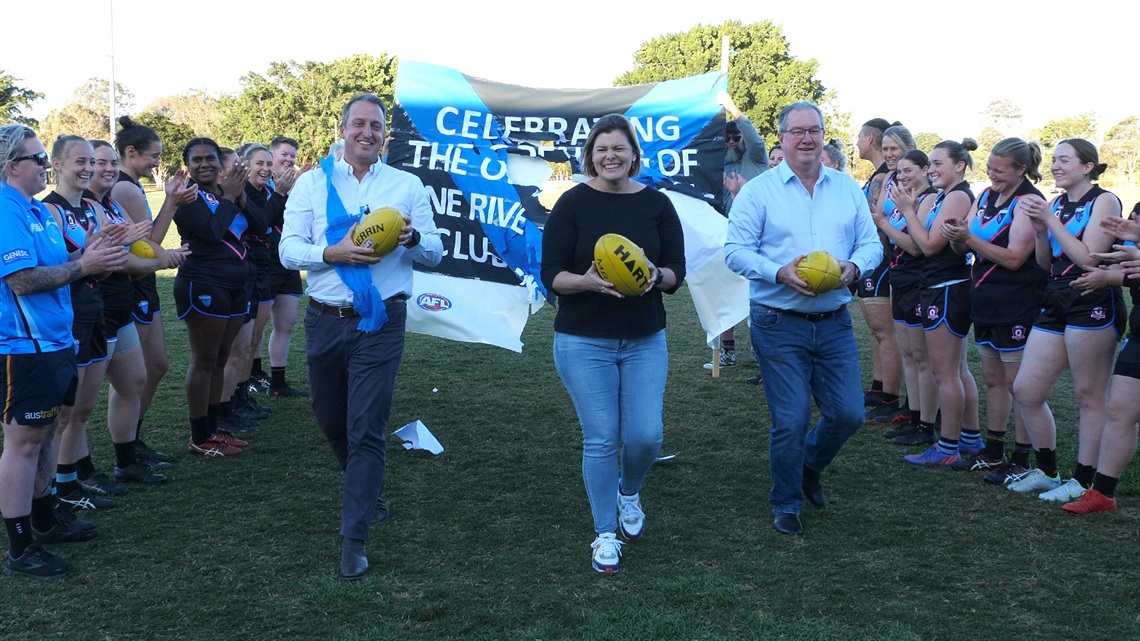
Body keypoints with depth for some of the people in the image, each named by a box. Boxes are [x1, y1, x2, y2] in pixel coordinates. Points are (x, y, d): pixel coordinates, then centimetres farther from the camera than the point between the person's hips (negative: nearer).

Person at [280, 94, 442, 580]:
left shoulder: (408, 186, 6)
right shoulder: (312, 183, 6)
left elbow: (435, 253, 4)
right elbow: (288, 249, -2)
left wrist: (412, 237, -18)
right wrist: (334, 253, -21)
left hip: (380, 322, -2)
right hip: (325, 320, 2)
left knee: (366, 430, -5)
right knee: (329, 420, 15)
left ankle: (353, 539, 2)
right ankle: (363, 485, 44)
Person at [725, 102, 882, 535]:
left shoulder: (848, 189, 10)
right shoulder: (759, 191, -2)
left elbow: (871, 243, 10)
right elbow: (735, 251, -7)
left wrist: (854, 266, -12)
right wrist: (779, 273, -22)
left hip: (834, 323, 4)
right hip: (779, 324, -4)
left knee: (849, 414, 6)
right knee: (791, 422, -1)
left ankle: (809, 466, 37)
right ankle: (786, 504, 22)